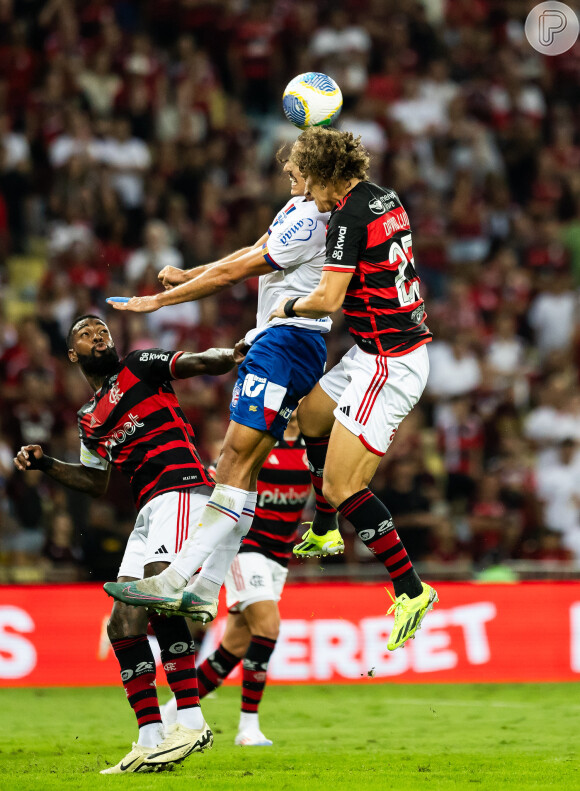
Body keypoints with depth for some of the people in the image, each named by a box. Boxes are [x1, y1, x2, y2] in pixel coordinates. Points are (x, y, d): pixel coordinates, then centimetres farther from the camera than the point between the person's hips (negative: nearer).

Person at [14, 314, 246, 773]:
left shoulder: (139, 367, 8)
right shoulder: (90, 420, 25)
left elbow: (197, 362, -4)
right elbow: (96, 483, 31)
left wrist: (226, 356, -26)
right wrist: (44, 464, 19)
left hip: (183, 487, -8)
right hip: (149, 510, 8)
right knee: (124, 625, -1)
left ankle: (192, 721, -26)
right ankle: (150, 740, 0)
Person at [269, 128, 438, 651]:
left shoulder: (350, 217, -19)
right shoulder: (386, 201, 9)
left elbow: (328, 299, -24)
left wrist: (290, 307, -2)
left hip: (389, 363, -10)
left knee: (342, 486, -10)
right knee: (311, 413, 29)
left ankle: (411, 590, -8)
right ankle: (324, 532, 44)